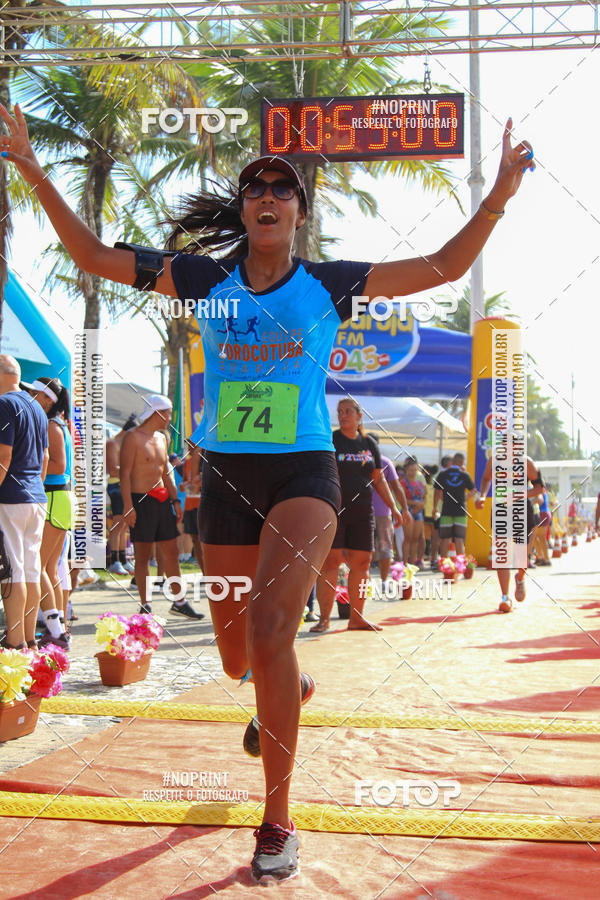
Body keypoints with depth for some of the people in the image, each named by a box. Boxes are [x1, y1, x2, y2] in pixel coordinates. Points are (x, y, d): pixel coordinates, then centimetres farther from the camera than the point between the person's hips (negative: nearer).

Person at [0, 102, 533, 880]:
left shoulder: (330, 283, 1)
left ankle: (278, 822, -11)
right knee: (238, 660, 12)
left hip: (304, 472, -3)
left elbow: (445, 266, 3)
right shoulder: (206, 277, 4)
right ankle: (292, 688, 51)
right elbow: (95, 256, 5)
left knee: (269, 629, -24)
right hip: (227, 477, 3)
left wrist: (499, 194, -8)